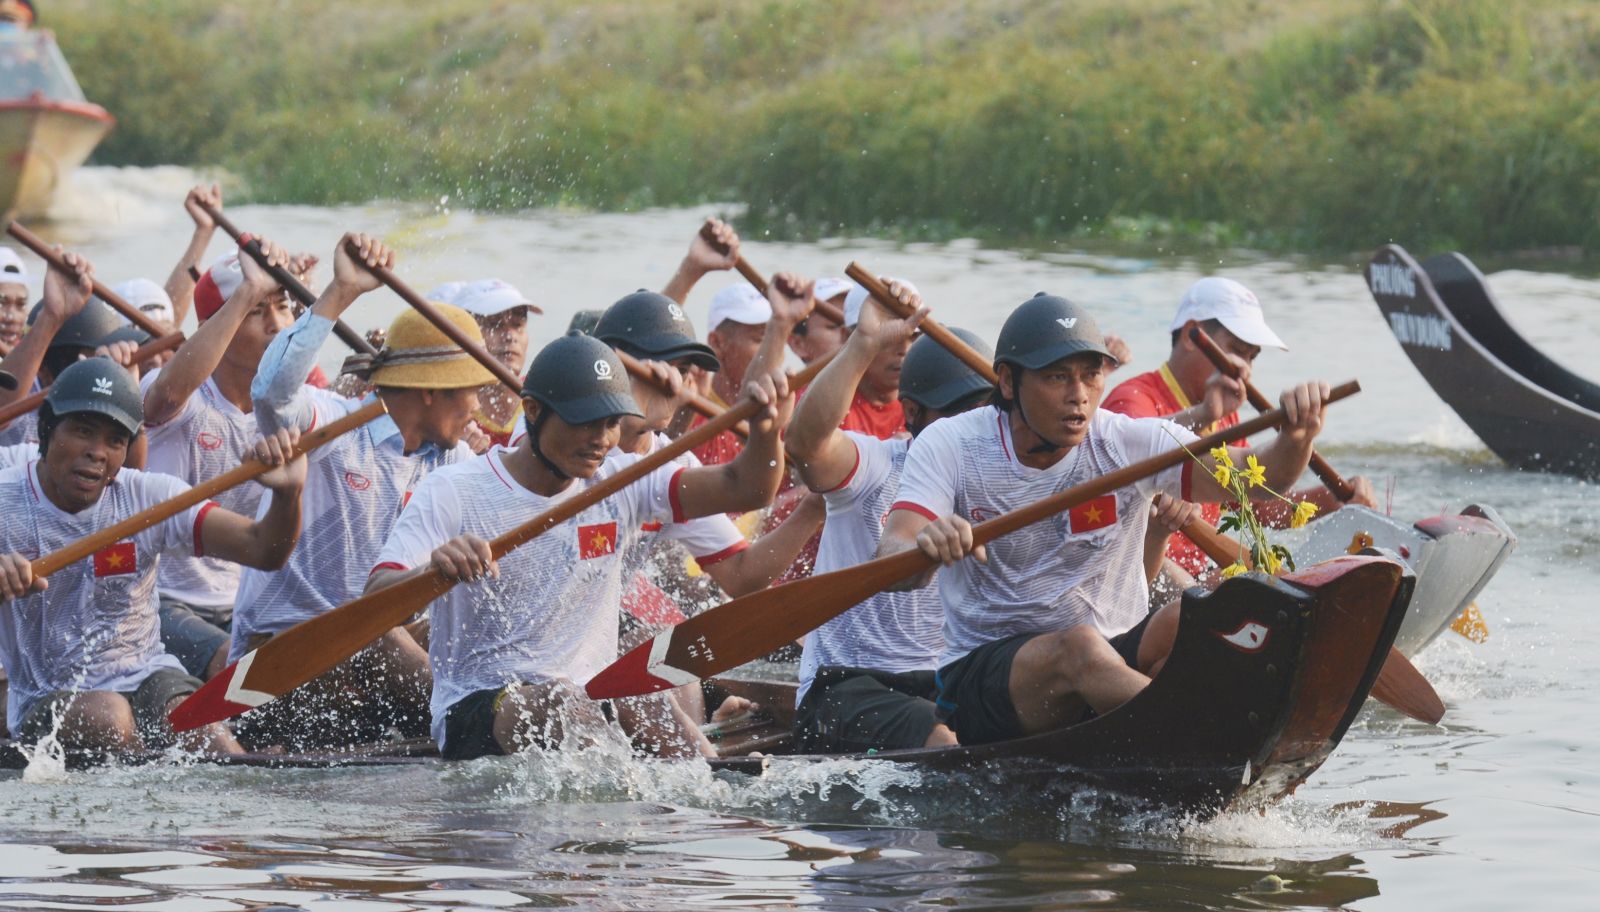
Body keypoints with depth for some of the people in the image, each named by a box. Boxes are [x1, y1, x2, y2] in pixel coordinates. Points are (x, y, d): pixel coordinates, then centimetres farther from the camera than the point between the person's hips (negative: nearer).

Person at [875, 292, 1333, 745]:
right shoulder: (948, 448, -5)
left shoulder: (1131, 444, -1)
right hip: (981, 672, -4)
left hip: (1114, 658, 4)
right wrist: (924, 549, -43)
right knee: (1079, 646, -35)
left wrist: (1295, 439, -38)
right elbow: (887, 566, -19)